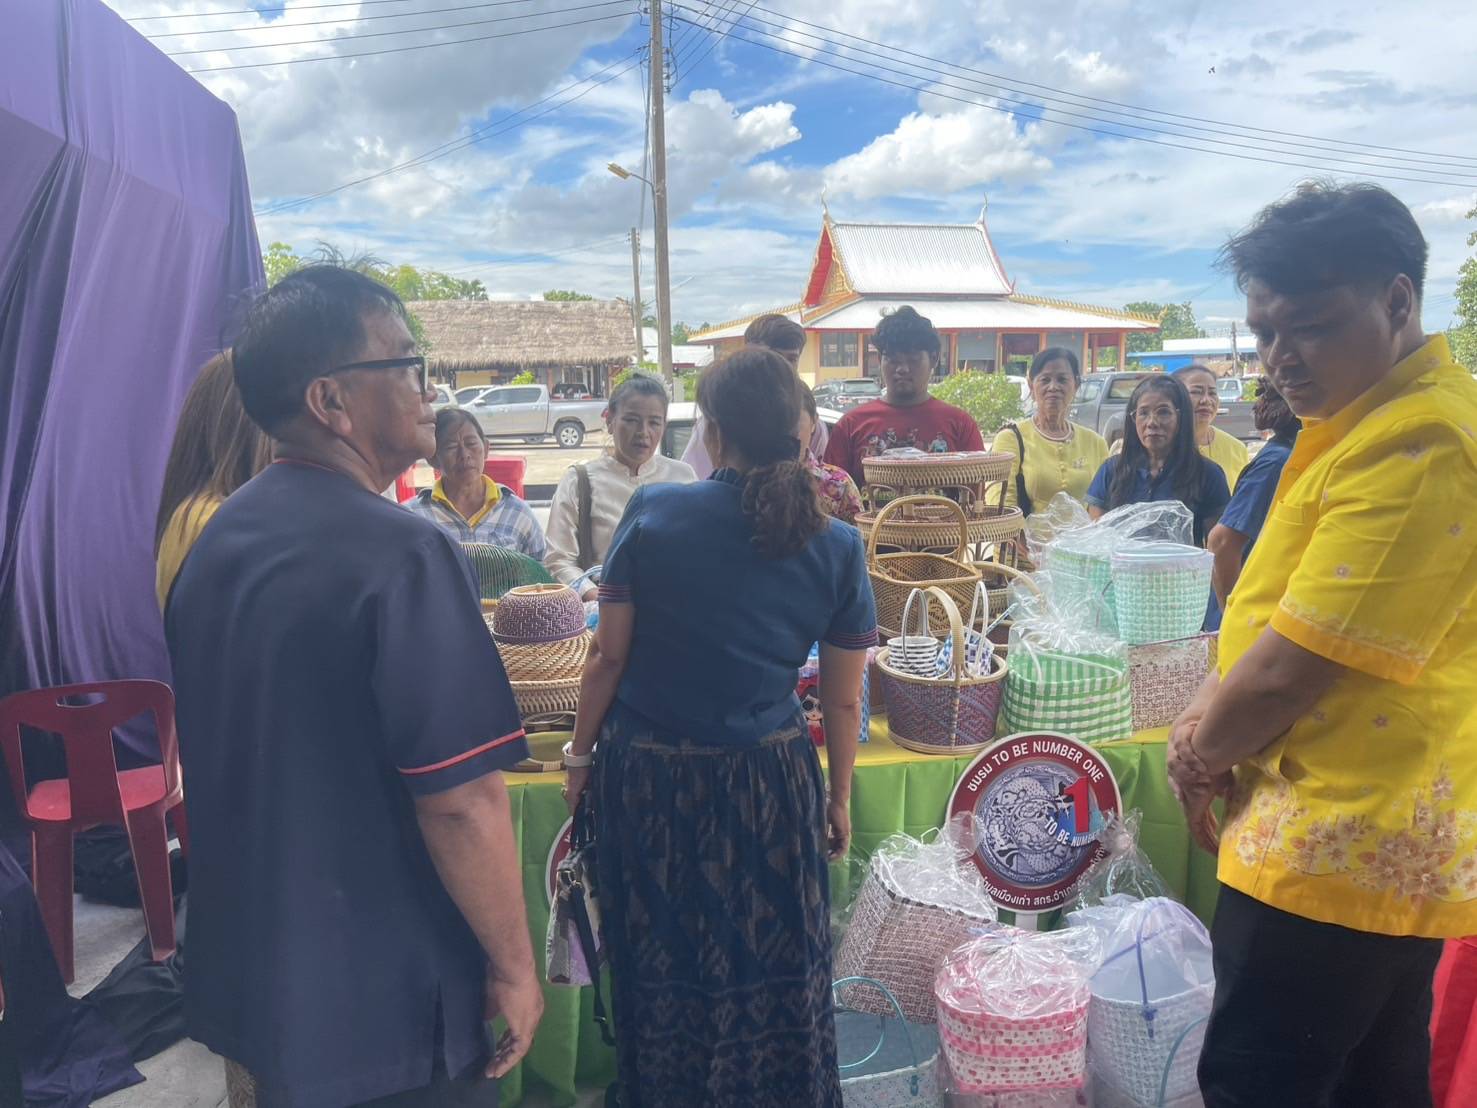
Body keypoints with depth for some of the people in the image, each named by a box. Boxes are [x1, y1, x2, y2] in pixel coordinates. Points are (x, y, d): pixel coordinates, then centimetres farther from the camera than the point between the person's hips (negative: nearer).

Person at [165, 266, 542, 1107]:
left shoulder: (215, 543, 2)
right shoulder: (403, 555, -24)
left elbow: (212, 759, 12)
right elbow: (461, 799, -26)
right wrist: (514, 966, -12)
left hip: (243, 978, 8)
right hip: (382, 1008, -7)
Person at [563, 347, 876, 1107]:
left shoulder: (652, 512, -11)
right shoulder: (836, 546, -6)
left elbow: (609, 656, -7)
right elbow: (843, 699, -1)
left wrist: (579, 753, 8)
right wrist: (839, 797, 13)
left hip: (650, 775, 0)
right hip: (769, 783, 1)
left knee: (663, 970, 19)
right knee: (775, 973, 18)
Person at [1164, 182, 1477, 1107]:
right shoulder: (1372, 421, 12)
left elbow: (1290, 668, -24)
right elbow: (1276, 614, 14)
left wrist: (1198, 758, -6)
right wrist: (1209, 721, -1)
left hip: (1340, 848, -10)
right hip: (1381, 840, 10)